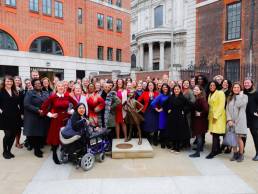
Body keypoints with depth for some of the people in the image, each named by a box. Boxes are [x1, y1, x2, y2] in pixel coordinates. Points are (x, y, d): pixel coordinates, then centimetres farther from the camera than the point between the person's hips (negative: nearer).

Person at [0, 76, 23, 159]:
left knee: (13, 135, 7)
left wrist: (20, 112, 6)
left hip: (15, 117, 4)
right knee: (8, 135, -2)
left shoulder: (15, 92, 11)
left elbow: (19, 103, 13)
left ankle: (9, 151, 24)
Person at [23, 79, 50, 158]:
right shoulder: (29, 93, -1)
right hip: (33, 117, -4)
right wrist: (38, 110, -19)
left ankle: (38, 148, 20)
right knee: (35, 134, 0)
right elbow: (26, 105, -13)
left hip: (44, 117, 4)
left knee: (42, 134, 4)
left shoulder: (46, 93, 14)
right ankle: (36, 150, 14)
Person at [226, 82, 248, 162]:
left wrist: (240, 94, -7)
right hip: (231, 120, 4)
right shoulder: (230, 98, 12)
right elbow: (227, 109, 6)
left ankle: (241, 154, 12)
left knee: (239, 138, -3)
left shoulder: (244, 96, 1)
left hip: (240, 120, -3)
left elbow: (239, 104, -17)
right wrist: (229, 119, -6)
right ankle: (235, 154, 18)